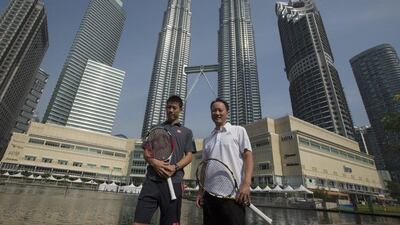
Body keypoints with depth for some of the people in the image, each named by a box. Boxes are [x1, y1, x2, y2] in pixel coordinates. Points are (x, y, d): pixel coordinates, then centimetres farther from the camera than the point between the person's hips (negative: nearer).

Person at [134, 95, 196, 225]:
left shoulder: (186, 132, 16)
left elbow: (188, 156, 7)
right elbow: (146, 152, 13)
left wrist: (175, 167, -13)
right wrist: (153, 162, -10)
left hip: (174, 181, -1)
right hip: (152, 180, 1)